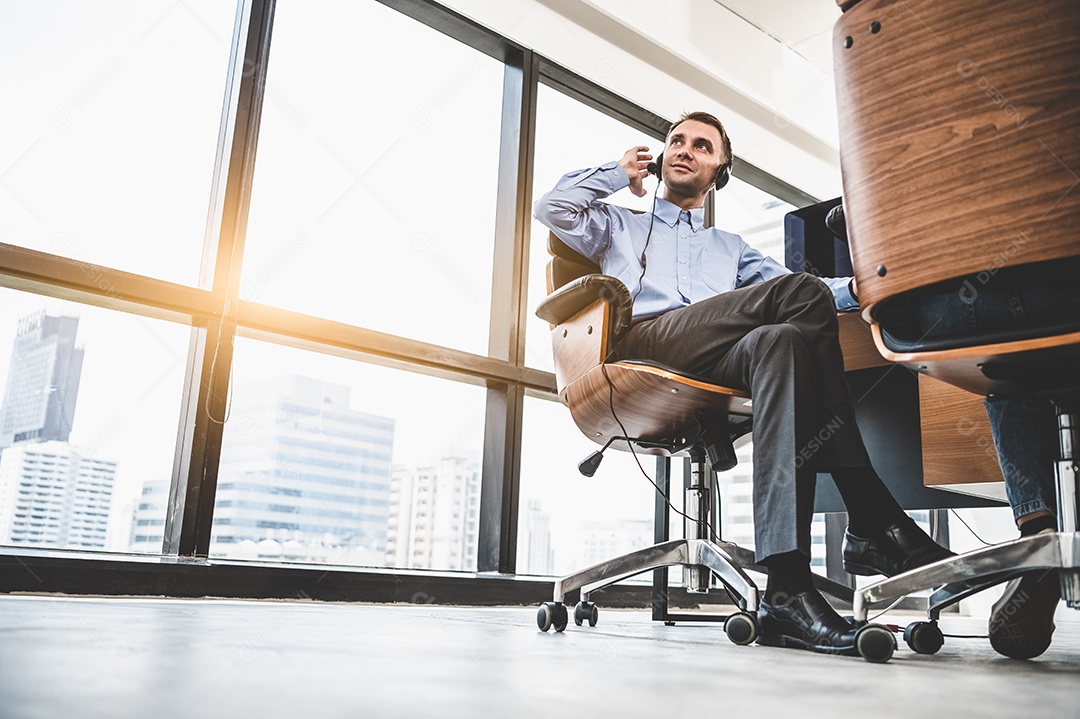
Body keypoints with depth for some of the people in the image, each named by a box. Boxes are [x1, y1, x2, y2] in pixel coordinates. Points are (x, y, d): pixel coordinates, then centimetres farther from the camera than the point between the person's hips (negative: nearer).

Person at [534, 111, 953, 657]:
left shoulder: (730, 248, 41)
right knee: (804, 292, -27)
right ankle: (875, 520, -35)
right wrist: (619, 173, 28)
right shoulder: (620, 226, 36)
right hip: (644, 343, -3)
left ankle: (787, 588, -45)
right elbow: (552, 208, 16)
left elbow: (780, 288, 22)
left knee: (781, 340, -35)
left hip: (723, 365, 4)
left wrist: (859, 287, 3)